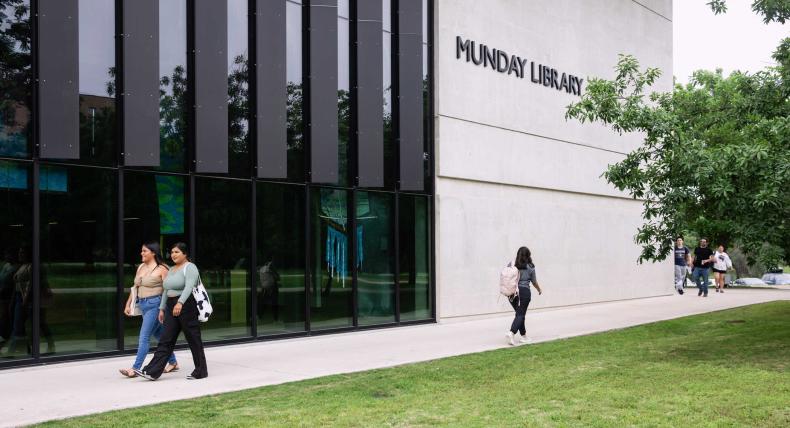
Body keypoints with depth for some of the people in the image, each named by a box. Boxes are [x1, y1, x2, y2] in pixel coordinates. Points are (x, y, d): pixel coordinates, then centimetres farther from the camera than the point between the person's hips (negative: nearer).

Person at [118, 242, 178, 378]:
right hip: (143, 305, 8)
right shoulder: (140, 267, 13)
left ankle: (135, 369, -8)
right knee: (159, 335, 16)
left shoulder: (161, 269, -9)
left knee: (144, 337, -10)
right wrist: (128, 304, 15)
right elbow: (135, 287, 19)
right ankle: (173, 362, 27)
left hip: (155, 304, -8)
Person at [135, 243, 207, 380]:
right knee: (165, 340, 2)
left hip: (187, 306, -8)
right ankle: (152, 372, -3)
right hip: (171, 307, 8)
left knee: (193, 339, 0)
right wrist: (162, 308, 16)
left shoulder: (190, 267, -8)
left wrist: (180, 303, -35)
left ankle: (201, 371, 11)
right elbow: (166, 290, 22)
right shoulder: (172, 270, 19)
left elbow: (189, 286, -22)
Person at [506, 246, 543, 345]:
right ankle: (511, 333, -22)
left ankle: (523, 336, 22)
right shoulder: (530, 267, -3)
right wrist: (539, 290, 25)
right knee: (520, 314, -2)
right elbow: (534, 282, 7)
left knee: (520, 314, 16)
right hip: (524, 291, -4)